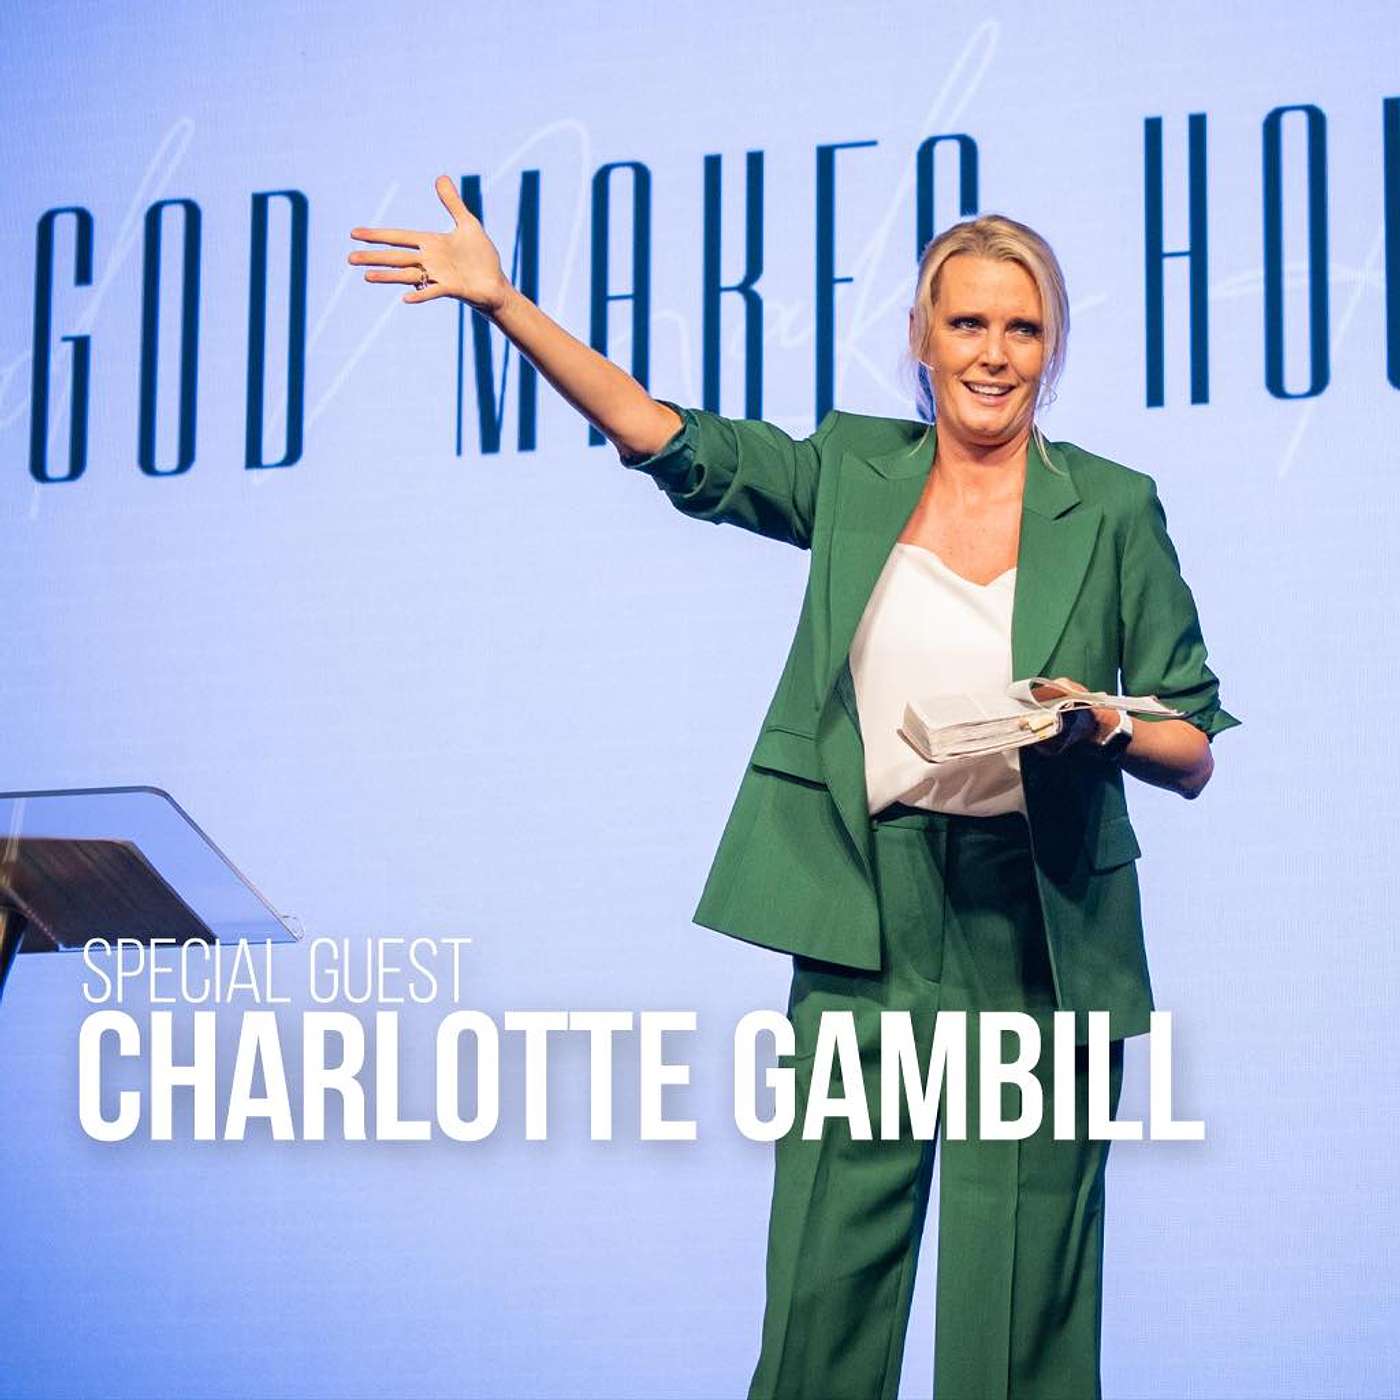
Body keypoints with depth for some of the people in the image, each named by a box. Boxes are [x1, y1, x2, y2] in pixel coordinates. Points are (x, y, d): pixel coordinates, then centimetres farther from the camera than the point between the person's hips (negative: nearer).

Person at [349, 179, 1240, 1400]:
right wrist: (504, 303, -4)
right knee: (826, 1276, 4)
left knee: (1018, 1297, 2)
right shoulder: (854, 474, 9)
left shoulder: (1112, 511, 2)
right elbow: (661, 436, 4)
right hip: (866, 923, 2)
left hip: (1034, 931, -2)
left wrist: (1103, 731, -17)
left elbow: (1194, 753, 4)